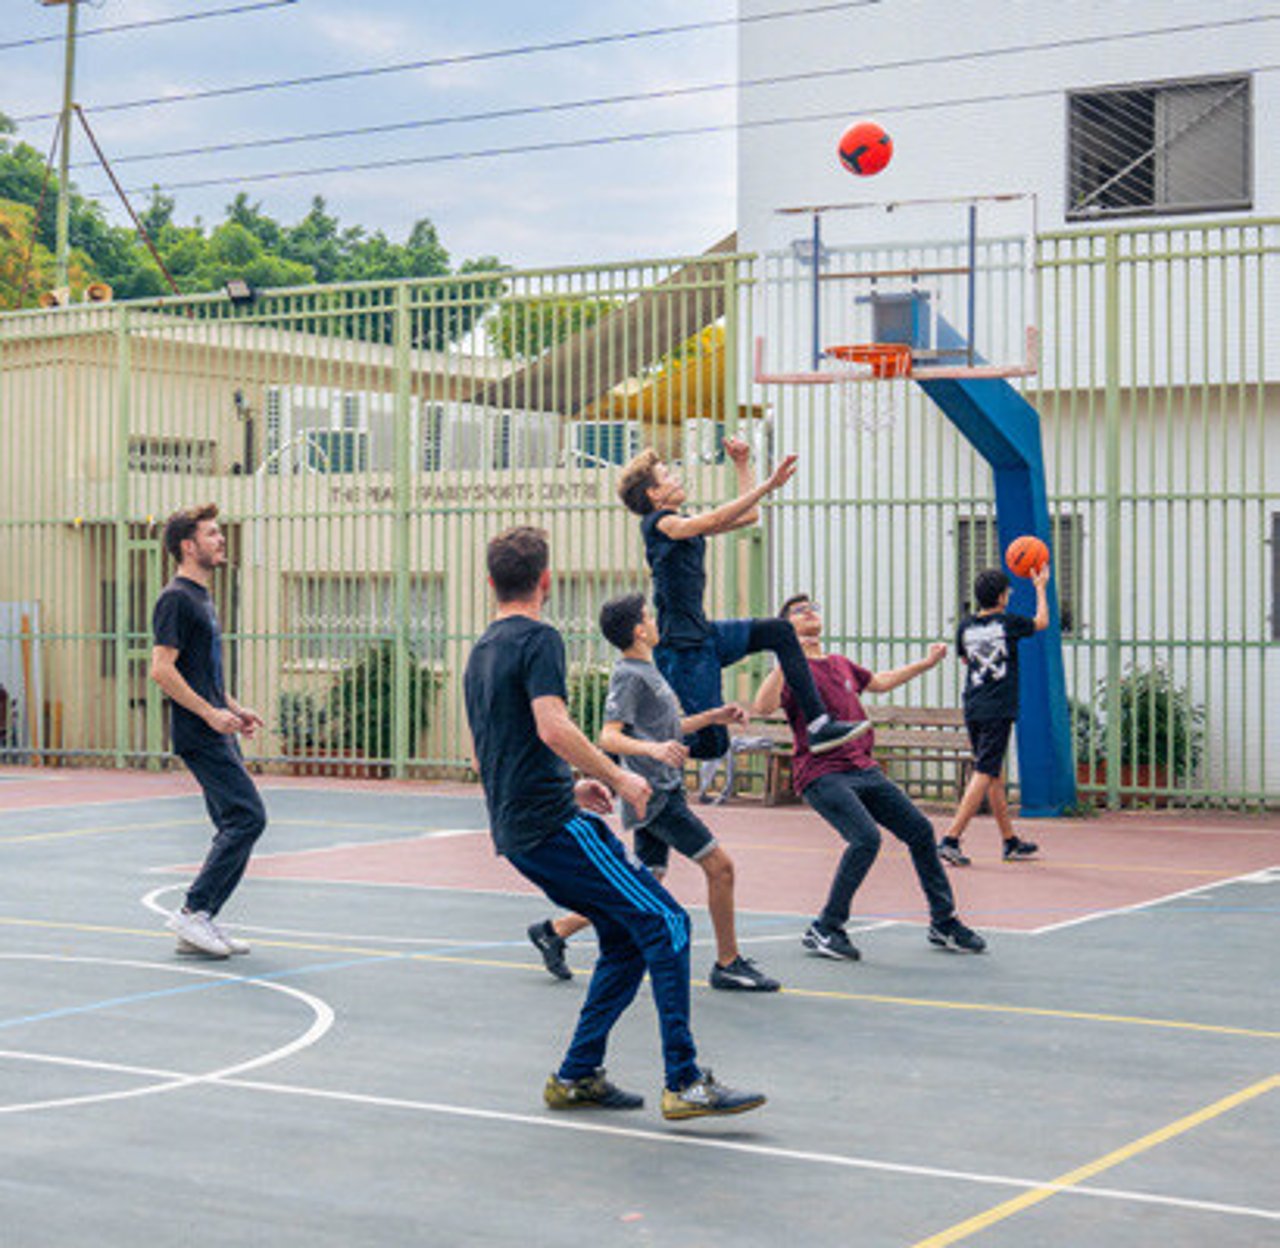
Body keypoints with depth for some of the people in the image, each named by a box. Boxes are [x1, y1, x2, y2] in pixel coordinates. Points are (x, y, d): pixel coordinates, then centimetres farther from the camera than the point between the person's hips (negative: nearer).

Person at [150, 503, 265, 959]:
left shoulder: (201, 597, 19)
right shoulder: (176, 598, -11)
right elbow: (162, 669, -19)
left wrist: (233, 708, 18)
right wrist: (211, 713, -20)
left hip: (217, 733, 10)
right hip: (198, 734, -10)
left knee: (236, 826, 8)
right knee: (248, 816, -14)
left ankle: (200, 923, 12)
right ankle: (193, 912, -10)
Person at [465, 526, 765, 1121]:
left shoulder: (480, 653, 19)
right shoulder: (538, 639, -8)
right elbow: (552, 728, -22)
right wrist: (617, 776, -13)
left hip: (517, 832, 9)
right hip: (554, 824, -9)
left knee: (625, 939, 14)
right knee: (665, 922, -10)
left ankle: (577, 1076, 13)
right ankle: (684, 1083, -15)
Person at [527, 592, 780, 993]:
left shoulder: (647, 672, 19)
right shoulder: (629, 676, -12)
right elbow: (609, 737, -22)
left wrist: (713, 717, 24)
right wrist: (653, 749, -38)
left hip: (664, 792, 10)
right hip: (657, 795, -10)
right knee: (720, 866, -9)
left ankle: (554, 930, 16)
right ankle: (728, 965, 0)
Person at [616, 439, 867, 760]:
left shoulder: (688, 526, 15)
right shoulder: (658, 524, -12)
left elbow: (748, 516, 21)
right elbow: (716, 520, -26)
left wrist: (743, 466, 17)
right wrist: (768, 485, -30)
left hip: (705, 636, 10)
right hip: (681, 647, -10)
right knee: (712, 745, -7)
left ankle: (818, 724, 0)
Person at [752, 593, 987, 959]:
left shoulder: (841, 665, 18)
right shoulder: (793, 671, -4)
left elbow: (880, 682, 37)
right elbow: (763, 707, -23)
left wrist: (926, 663, 39)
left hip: (864, 769, 8)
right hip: (822, 775, -8)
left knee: (920, 831, 6)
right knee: (866, 837, -26)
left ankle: (943, 923, 21)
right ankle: (823, 931, -14)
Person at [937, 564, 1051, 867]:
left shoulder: (966, 626, 6)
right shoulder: (1008, 623, -5)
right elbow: (1042, 622, 15)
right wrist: (1040, 587, 28)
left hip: (973, 710, 6)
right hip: (998, 711, -6)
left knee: (995, 774, 14)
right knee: (984, 774, -8)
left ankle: (1011, 842, 23)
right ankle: (950, 839, -18)